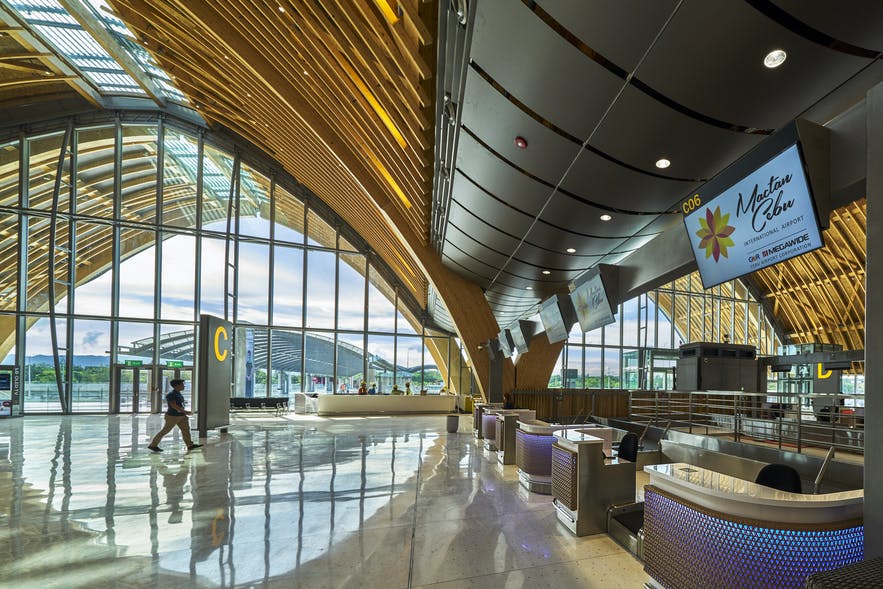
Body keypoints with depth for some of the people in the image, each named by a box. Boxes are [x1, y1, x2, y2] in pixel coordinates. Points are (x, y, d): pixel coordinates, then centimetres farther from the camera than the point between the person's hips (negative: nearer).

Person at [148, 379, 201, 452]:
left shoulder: (177, 393, 7)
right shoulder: (171, 395, -21)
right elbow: (174, 406, -27)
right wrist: (186, 412, -25)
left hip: (181, 416, 8)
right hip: (173, 417, -8)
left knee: (186, 429, 2)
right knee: (165, 431, 5)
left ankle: (190, 445, 2)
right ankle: (153, 445, 20)